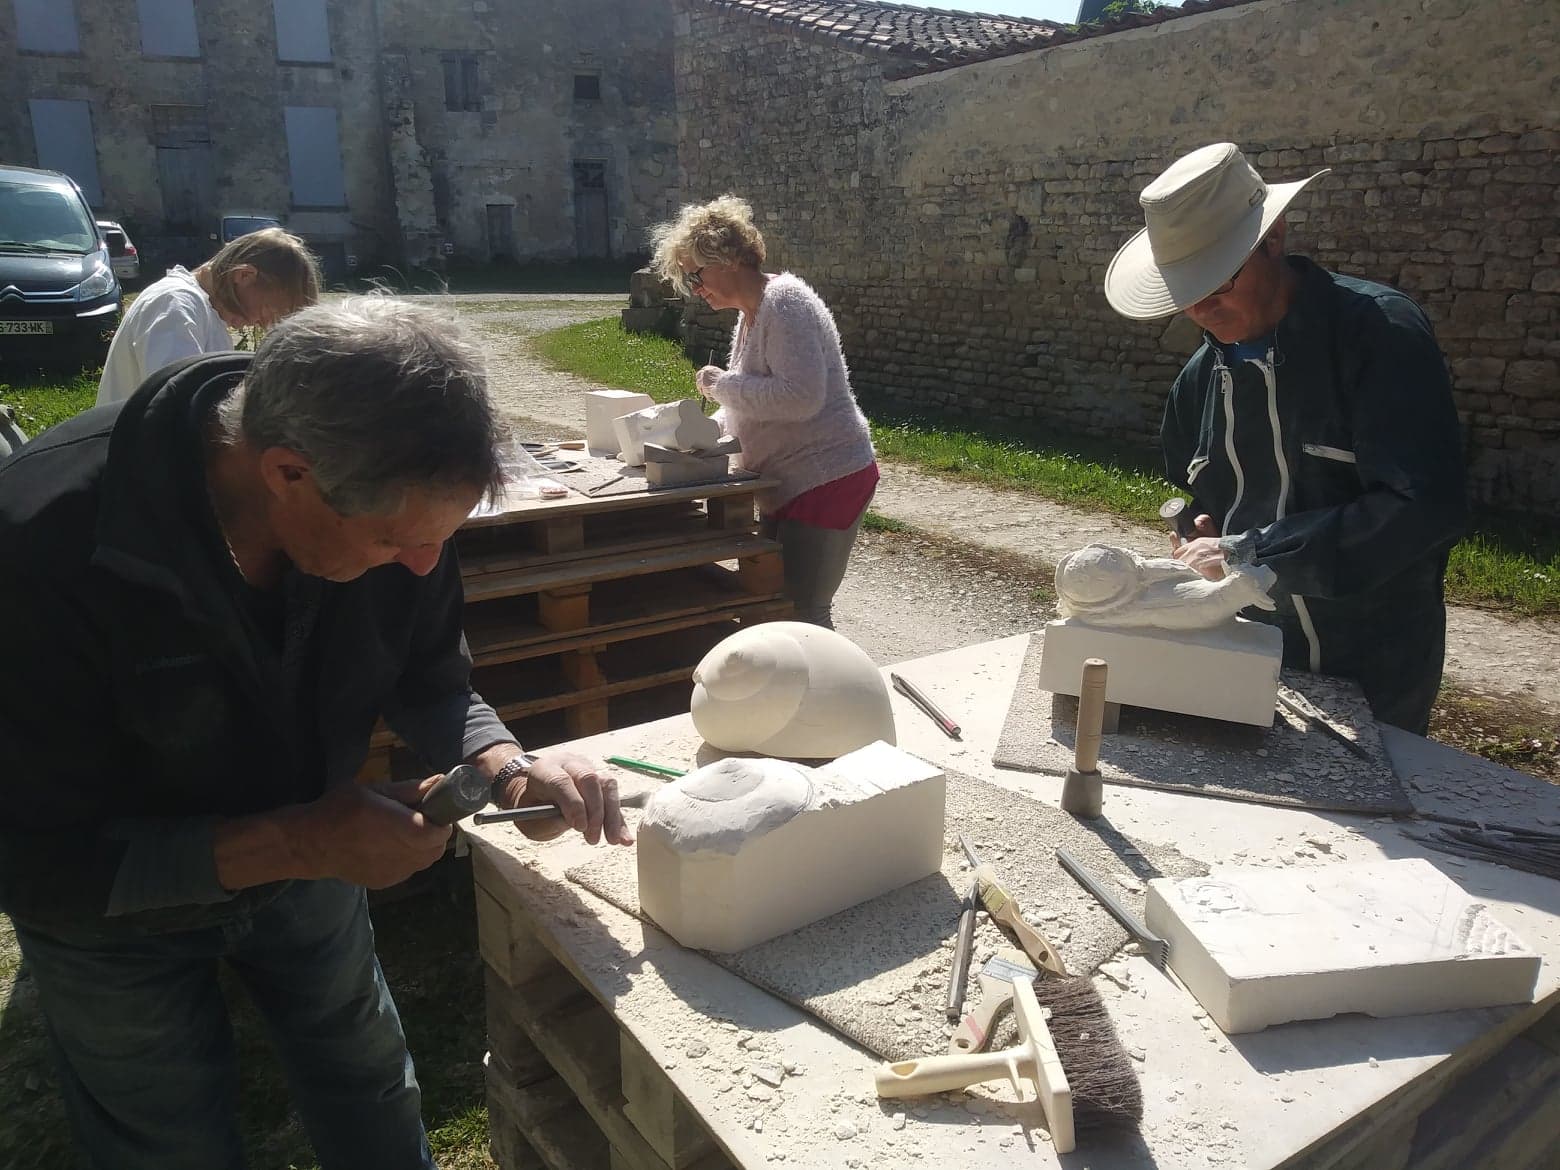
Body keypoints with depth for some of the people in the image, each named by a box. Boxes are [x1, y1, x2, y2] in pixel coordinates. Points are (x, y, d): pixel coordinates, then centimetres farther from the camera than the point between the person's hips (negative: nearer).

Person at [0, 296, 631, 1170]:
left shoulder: (392, 500, -25)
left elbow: (428, 680, -9)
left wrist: (507, 765, -28)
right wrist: (297, 843, -38)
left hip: (305, 856, 3)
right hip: (115, 906, -3)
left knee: (375, 1097, 21)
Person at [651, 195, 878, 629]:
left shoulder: (784, 301, -16)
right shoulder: (752, 313, 14)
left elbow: (800, 397, -27)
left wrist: (722, 384, -16)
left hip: (827, 481, -10)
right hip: (789, 485, 10)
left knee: (803, 615, -6)